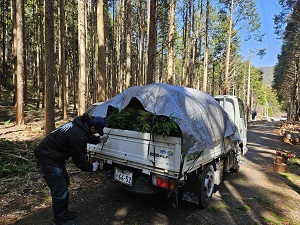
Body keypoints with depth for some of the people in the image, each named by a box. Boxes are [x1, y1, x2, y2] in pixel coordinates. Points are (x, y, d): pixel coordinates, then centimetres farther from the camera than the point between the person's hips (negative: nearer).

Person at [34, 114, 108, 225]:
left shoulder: (80, 125, 2)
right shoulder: (78, 135, -27)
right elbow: (78, 158, -18)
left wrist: (98, 139, 15)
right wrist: (91, 167, -3)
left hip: (51, 156, 11)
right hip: (47, 159, -11)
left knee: (64, 183, 22)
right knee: (60, 192, -2)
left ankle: (64, 213, 38)